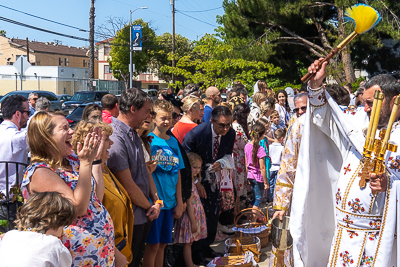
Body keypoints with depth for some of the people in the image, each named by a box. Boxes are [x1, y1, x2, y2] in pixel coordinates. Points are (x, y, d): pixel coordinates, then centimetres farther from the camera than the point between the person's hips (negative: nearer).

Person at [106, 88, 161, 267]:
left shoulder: (134, 135, 10)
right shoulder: (115, 138, -22)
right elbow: (128, 186, -22)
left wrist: (157, 201, 2)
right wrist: (149, 207, -7)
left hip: (144, 215, 9)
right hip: (130, 218, -9)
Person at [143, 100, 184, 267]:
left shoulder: (173, 142, 9)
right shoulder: (148, 140, -7)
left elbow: (178, 174, 11)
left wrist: (179, 203, 8)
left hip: (170, 201, 5)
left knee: (162, 244, 13)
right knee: (153, 245, 0)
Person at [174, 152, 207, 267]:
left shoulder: (192, 181, 10)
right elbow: (189, 205, -18)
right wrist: (193, 222, -16)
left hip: (195, 216, 9)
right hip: (190, 216, -9)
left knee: (189, 242, 14)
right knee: (187, 243, -1)